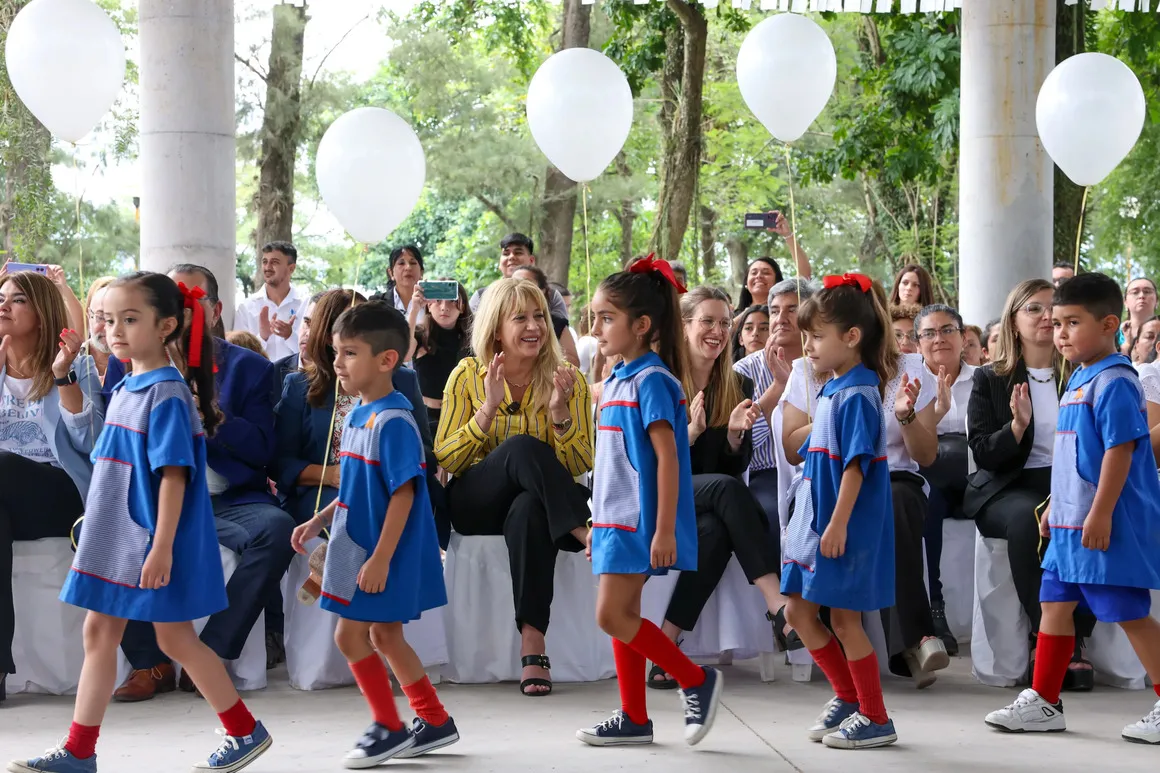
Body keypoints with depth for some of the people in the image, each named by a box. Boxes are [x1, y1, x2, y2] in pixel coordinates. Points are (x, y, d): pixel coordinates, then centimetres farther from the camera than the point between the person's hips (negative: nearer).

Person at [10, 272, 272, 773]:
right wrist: (98, 529, 19)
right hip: (116, 538, 9)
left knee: (175, 638, 1)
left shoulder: (167, 394, -16)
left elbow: (174, 474, -20)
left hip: (155, 542, -9)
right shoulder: (123, 390, 10)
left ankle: (246, 732, 16)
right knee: (99, 633, 8)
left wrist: (162, 547, -23)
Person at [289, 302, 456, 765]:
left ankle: (389, 727, 9)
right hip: (359, 545, 9)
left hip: (385, 552, -9)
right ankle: (435, 721, 25)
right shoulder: (356, 416, 8)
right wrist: (319, 522, 14)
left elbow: (404, 493, -22)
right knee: (385, 636, 15)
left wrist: (381, 558, -23)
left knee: (350, 635, -3)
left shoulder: (393, 421, -20)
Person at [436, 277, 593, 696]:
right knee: (523, 447, -32)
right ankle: (587, 535, -33)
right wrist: (488, 410, -17)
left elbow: (579, 468, -3)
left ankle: (532, 643, -42)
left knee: (530, 510, -39)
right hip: (476, 504, 0)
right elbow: (444, 461, -4)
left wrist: (559, 413, -19)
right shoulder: (468, 376, 1)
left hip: (535, 502, 0)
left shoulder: (567, 380, 2)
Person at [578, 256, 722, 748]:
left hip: (639, 520, -9)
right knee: (623, 616, 11)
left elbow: (667, 457, -19)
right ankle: (634, 718, 18)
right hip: (616, 519, 9)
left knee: (612, 616, -11)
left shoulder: (652, 380, -14)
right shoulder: (616, 381, 13)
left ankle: (697, 680, 0)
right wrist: (598, 522, 21)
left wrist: (665, 529, -22)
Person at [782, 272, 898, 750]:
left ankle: (876, 719, 12)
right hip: (815, 521, 9)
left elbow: (856, 463, -22)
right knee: (799, 611, 12)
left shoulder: (858, 395, -17)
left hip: (846, 529, -9)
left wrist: (838, 524, -24)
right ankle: (848, 696, 25)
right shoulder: (831, 391, 10)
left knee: (844, 618, -1)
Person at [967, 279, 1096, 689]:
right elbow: (982, 453, 0)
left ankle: (1076, 640, -22)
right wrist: (1017, 426, -17)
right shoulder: (989, 379, 8)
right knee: (1027, 517, -37)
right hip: (1009, 489, -2)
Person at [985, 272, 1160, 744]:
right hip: (1071, 522, 10)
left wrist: (1100, 513, -24)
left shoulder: (1112, 382, -15)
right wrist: (1057, 505, 24)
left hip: (1105, 526, -10)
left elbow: (1120, 450, -21)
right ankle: (1043, 703, 20)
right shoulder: (1078, 380, 14)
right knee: (1054, 604, 12)